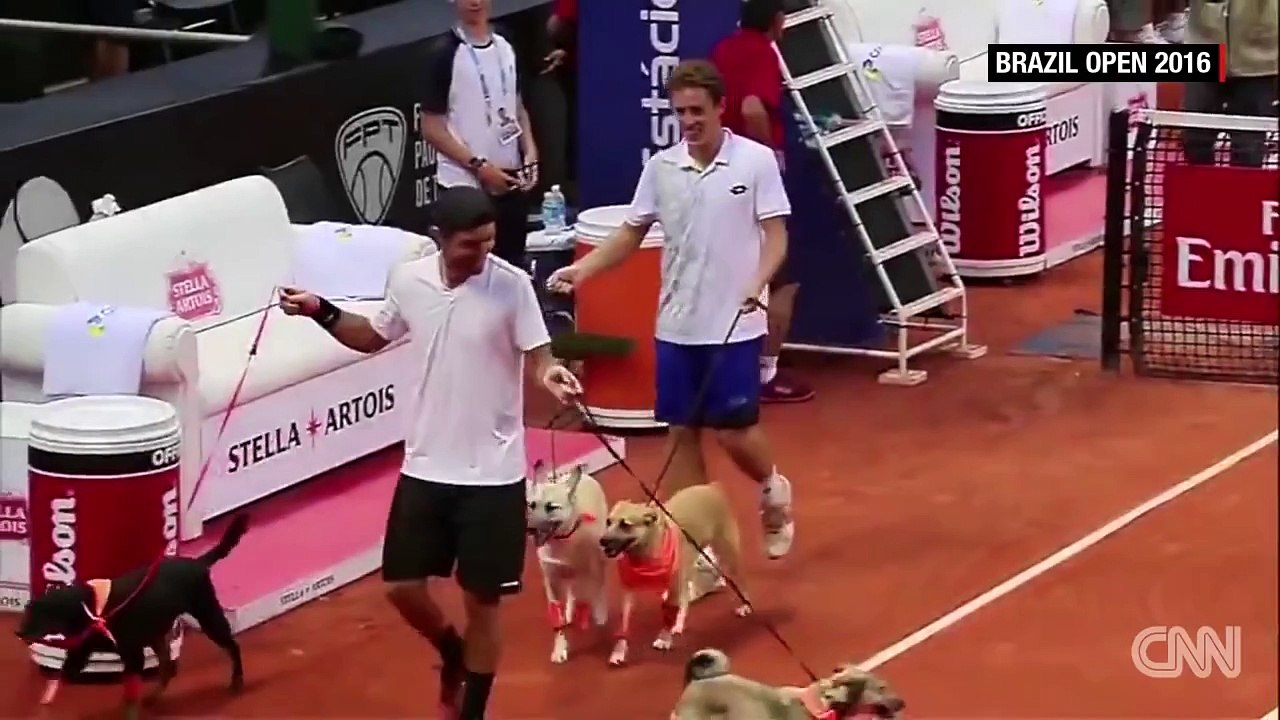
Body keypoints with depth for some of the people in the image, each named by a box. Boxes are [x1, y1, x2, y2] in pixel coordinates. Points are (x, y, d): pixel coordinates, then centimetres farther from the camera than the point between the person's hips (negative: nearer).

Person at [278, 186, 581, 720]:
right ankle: (452, 652, 39)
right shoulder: (408, 280, -2)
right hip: (426, 466, 4)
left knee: (482, 600, 4)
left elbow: (537, 356, -13)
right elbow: (373, 338, 16)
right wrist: (320, 312, 3)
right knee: (402, 587, 7)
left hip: (493, 473, -4)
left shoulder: (512, 285, -14)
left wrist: (552, 375, -35)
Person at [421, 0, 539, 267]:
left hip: (510, 180, 6)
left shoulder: (505, 47, 8)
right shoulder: (445, 54, -10)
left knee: (512, 264, 9)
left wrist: (530, 154, 3)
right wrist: (478, 166, -14)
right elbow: (432, 128, -9)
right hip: (466, 186, -6)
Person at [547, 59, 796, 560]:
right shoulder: (661, 167, 3)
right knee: (682, 431, 5)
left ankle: (772, 490, 29)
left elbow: (776, 234, -7)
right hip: (677, 326, 4)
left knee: (733, 430, -3)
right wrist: (582, 269, -6)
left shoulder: (756, 160, -7)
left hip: (735, 326, -4)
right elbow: (631, 234, 9)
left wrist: (759, 281, -26)